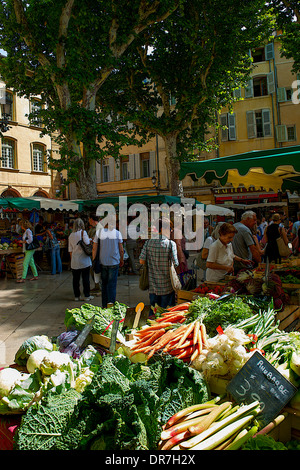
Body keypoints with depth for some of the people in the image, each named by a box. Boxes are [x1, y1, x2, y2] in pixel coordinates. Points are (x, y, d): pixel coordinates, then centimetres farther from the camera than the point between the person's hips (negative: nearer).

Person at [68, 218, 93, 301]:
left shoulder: (71, 235, 9)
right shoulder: (83, 232, -6)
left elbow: (70, 250, 12)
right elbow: (87, 243, -19)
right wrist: (90, 240, 1)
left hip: (74, 261, 4)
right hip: (84, 260, -4)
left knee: (75, 279, 10)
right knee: (85, 278, 3)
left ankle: (77, 296, 16)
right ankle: (87, 295, 9)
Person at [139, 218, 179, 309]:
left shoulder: (148, 242, -4)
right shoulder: (171, 243, -13)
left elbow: (142, 261, -4)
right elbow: (175, 264, -13)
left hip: (153, 285, 3)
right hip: (167, 286, -3)